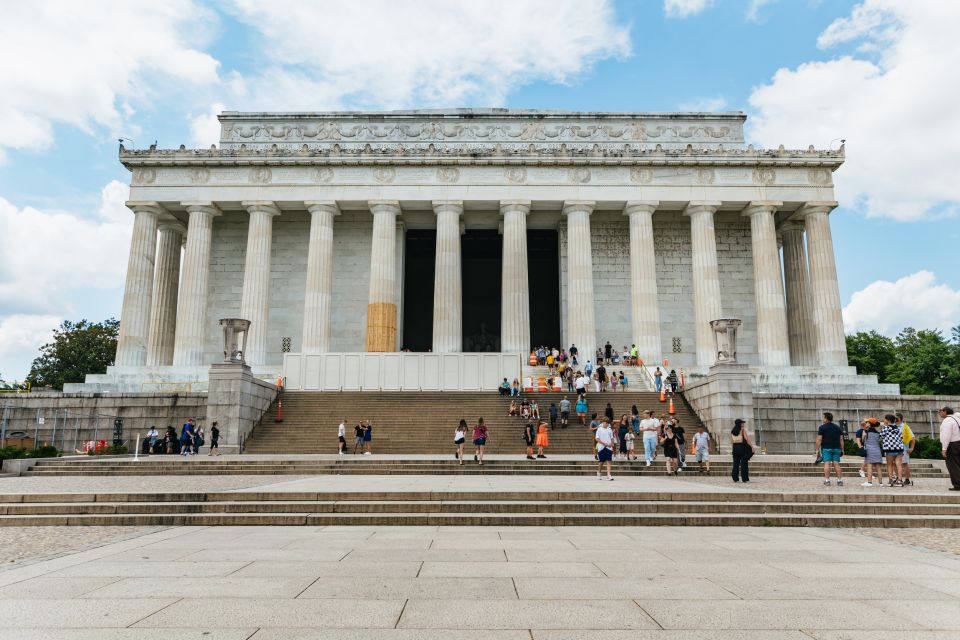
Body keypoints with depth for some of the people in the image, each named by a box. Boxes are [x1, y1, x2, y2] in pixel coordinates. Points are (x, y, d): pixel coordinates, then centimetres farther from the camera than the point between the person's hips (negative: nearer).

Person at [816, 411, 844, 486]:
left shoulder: (822, 427, -3)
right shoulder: (838, 427, 13)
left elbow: (819, 440, -8)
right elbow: (841, 440, 10)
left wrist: (817, 450, -5)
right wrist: (842, 450, 14)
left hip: (826, 448, -4)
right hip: (836, 448, 4)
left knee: (827, 464, -6)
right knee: (836, 464, 5)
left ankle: (827, 480, -9)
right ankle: (840, 480, 2)